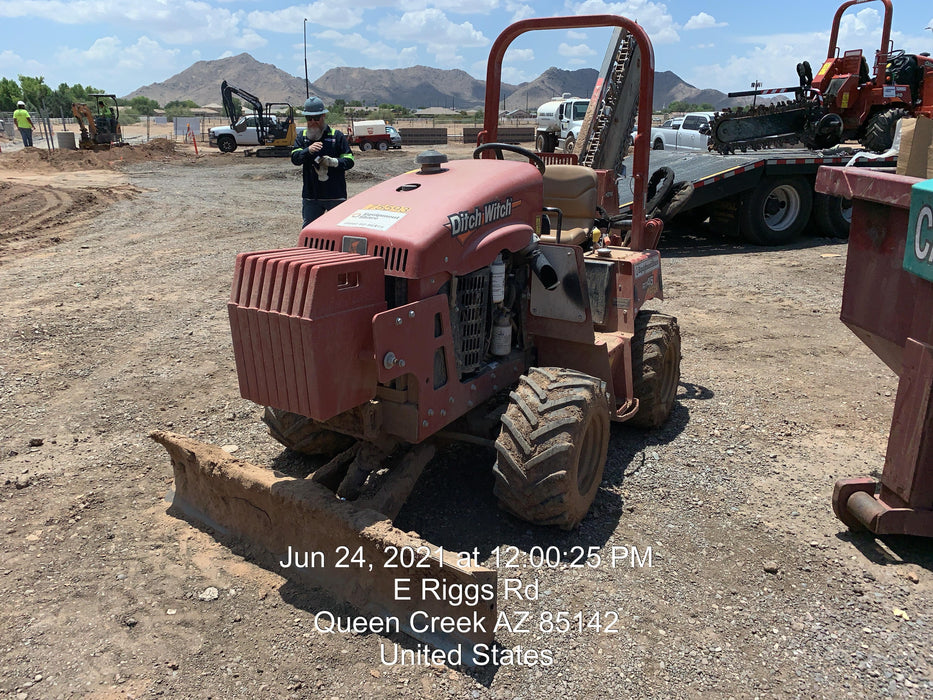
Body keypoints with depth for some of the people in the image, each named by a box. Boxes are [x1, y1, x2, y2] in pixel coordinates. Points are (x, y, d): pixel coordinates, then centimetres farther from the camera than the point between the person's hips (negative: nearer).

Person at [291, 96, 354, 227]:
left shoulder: (337, 136, 2)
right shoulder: (301, 136, 10)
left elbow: (349, 161, -1)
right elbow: (295, 158, -5)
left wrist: (333, 162, -20)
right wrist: (308, 150, -24)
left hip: (335, 195, -2)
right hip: (310, 195, 2)